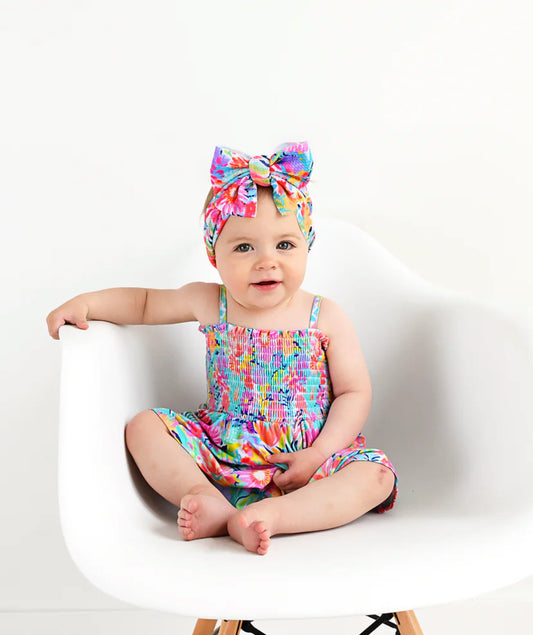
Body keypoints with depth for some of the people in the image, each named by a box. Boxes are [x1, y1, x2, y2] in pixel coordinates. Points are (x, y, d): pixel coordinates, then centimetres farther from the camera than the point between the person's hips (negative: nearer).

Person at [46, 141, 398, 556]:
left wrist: (320, 454, -15)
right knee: (144, 428, -14)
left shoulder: (326, 318, -5)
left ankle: (272, 514, -42)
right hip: (220, 455, 2)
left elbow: (355, 393, -2)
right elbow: (145, 303, 17)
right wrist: (87, 303, 2)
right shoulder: (209, 304, 0)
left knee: (375, 476, -27)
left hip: (303, 459, -2)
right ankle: (214, 505, -30)